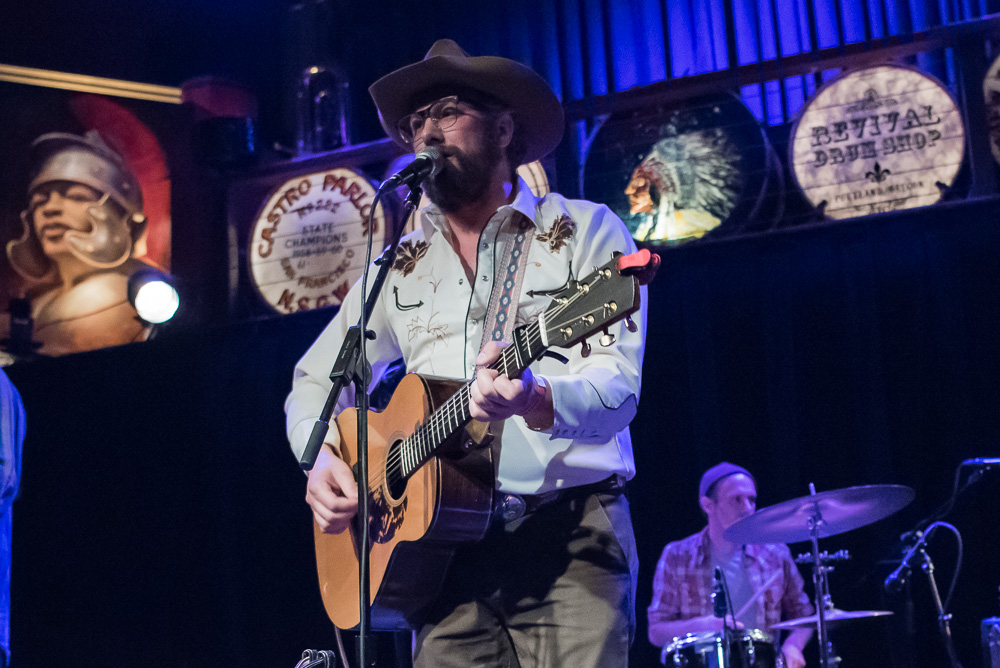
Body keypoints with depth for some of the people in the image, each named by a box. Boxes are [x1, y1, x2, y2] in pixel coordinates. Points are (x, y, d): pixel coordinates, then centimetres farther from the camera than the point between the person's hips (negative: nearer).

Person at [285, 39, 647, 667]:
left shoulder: (586, 231, 2)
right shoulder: (400, 267, 16)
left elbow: (618, 386, -11)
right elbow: (316, 380, 23)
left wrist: (531, 399, -31)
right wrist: (322, 456, 3)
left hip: (570, 534, -3)